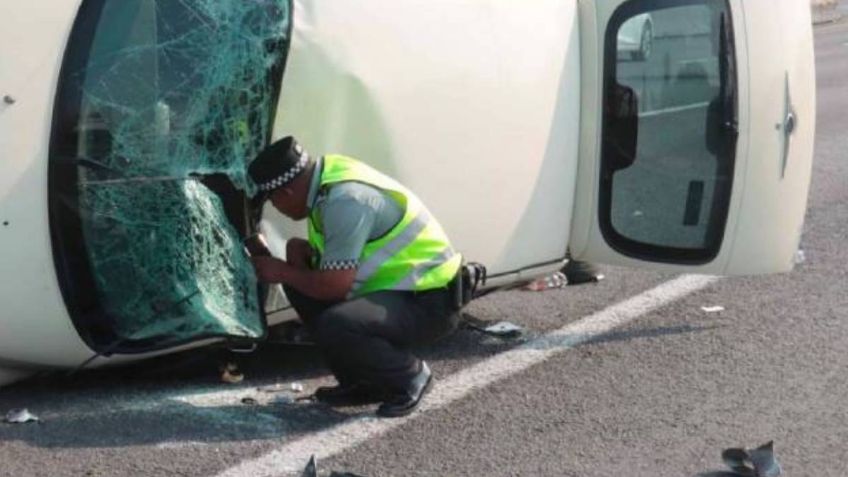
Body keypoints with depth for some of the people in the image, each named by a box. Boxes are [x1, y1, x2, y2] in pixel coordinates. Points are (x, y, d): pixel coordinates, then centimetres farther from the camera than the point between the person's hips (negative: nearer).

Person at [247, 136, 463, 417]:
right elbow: (328, 260, 19)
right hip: (397, 286, 10)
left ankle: (410, 377, -3)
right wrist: (300, 251, -2)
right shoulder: (325, 176, 4)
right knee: (299, 284, 5)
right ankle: (362, 383, 12)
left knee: (333, 328, -31)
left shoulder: (346, 199, -25)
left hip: (429, 302, -10)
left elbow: (335, 286, -24)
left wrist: (281, 271, -9)